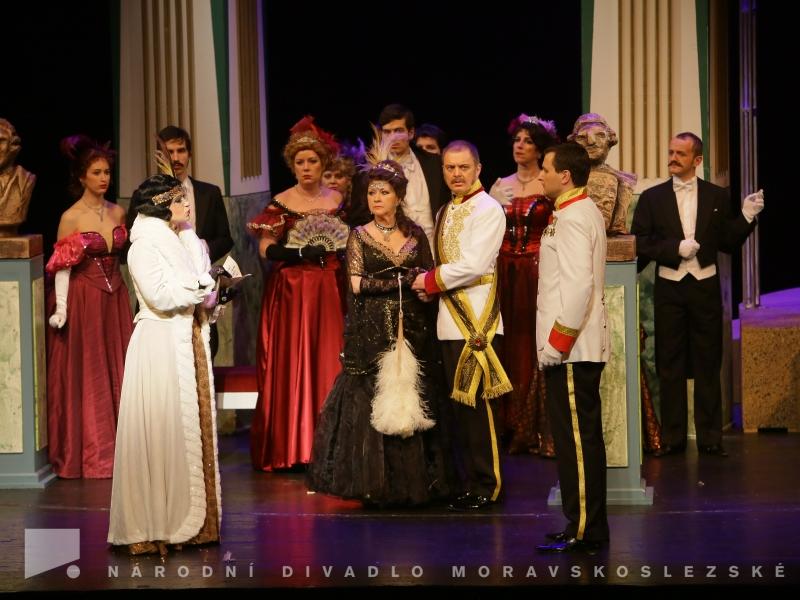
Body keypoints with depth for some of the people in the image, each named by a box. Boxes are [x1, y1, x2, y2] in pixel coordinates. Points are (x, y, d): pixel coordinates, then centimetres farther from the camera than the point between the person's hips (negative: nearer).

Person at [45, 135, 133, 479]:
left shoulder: (118, 213, 6)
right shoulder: (71, 218, -9)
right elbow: (62, 267, -10)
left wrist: (129, 296, 10)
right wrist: (60, 308, -16)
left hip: (115, 299, 5)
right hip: (83, 301, -5)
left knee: (116, 373, 7)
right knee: (85, 376, 2)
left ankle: (116, 448, 15)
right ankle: (88, 454, 10)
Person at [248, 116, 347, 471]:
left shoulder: (337, 201, 8)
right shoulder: (281, 203, 1)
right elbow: (266, 249, -6)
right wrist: (303, 252, -18)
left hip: (329, 292, 2)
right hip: (290, 292, -2)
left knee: (328, 363, -2)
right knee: (291, 365, -4)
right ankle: (290, 448, 0)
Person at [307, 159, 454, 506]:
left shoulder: (415, 234, 11)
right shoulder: (359, 236, 4)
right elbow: (357, 284, -7)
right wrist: (404, 280, -8)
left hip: (411, 330, 2)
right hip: (371, 332, -2)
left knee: (411, 404, -1)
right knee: (369, 403, -5)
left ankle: (413, 483, 7)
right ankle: (374, 485, 1)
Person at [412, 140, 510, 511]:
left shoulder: (487, 209, -7)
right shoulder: (445, 213, 19)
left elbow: (473, 265, -16)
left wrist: (431, 281, -7)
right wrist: (430, 285, 1)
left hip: (476, 318, -8)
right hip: (450, 318, 8)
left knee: (477, 402, -8)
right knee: (460, 404, 10)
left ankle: (486, 485, -2)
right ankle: (470, 481, 17)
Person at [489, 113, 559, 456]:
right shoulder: (501, 186, 12)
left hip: (539, 270, -4)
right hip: (506, 271, 4)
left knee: (537, 345, -5)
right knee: (510, 347, 4)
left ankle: (541, 430, 0)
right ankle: (514, 430, 9)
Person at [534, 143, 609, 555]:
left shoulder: (573, 218, -15)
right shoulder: (583, 212, 19)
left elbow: (578, 284, -24)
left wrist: (558, 340, -22)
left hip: (571, 350, -11)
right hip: (579, 347, 11)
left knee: (576, 439, -7)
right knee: (581, 439, 13)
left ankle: (583, 532, -4)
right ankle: (588, 526, 19)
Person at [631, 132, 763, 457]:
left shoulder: (717, 196, 5)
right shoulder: (652, 197, 3)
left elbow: (727, 243, 5)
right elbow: (640, 243, -2)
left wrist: (746, 216, -8)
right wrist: (675, 248, -14)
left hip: (705, 286, 0)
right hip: (669, 287, 0)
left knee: (708, 364, 4)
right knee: (670, 365, 4)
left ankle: (710, 437, 10)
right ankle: (672, 437, 10)